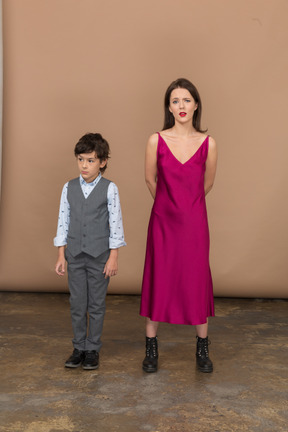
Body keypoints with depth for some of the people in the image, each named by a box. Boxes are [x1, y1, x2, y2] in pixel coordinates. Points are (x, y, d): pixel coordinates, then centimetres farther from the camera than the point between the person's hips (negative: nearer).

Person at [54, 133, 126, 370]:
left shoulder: (109, 188, -6)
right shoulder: (69, 188, 4)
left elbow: (116, 223, -6)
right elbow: (63, 222, 6)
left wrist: (113, 257, -8)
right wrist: (61, 256, 5)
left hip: (100, 256, -3)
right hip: (75, 255, 3)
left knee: (96, 305, 7)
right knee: (77, 304, 9)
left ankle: (93, 349, 20)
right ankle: (79, 348, 23)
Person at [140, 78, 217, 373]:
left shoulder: (208, 144, -4)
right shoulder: (156, 141, -6)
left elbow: (207, 185, 10)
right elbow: (150, 180, 8)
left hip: (194, 222, 1)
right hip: (163, 220, 0)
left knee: (197, 281, 7)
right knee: (158, 280, 6)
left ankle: (202, 349, 23)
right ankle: (151, 348, 21)